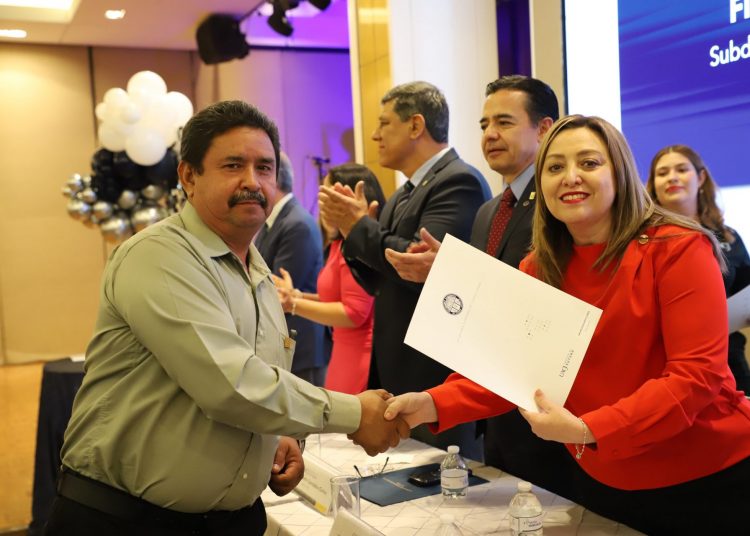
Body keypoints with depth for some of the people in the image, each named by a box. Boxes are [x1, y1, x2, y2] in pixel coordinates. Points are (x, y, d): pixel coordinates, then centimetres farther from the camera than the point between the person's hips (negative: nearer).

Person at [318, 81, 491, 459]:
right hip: (395, 370, 9)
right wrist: (351, 226, 0)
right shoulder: (404, 194, 16)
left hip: (437, 375, -9)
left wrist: (359, 225, -12)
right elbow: (379, 282, 16)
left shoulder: (459, 182, -12)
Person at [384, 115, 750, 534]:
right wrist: (433, 405, -18)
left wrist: (586, 429, -32)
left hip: (705, 481, -4)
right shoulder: (537, 270, 0)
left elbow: (698, 375, -22)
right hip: (597, 480, 5)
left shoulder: (678, 249, -16)